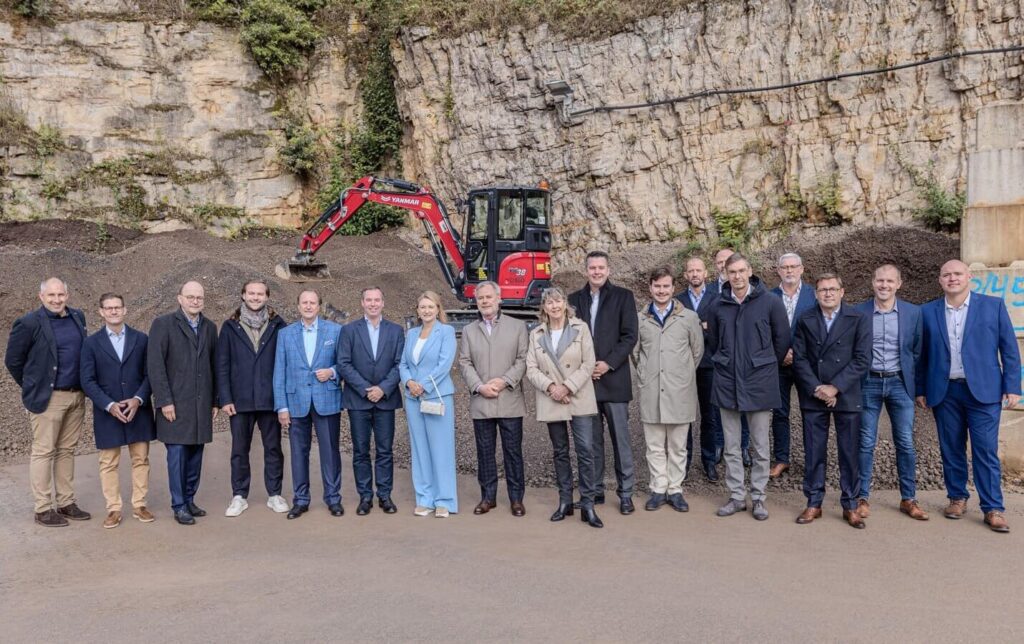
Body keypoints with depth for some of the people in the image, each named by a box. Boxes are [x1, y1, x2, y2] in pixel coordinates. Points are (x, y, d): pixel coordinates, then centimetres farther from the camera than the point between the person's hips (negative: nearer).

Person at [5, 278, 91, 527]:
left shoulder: (77, 317, 7)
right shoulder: (29, 323, -10)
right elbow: (12, 360, -2)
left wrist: (83, 387, 14)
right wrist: (32, 387, 4)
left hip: (77, 396, 6)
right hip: (47, 398, -6)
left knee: (67, 450, 12)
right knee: (44, 452, 2)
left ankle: (66, 503, 20)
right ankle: (43, 509, 10)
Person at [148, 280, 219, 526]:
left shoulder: (210, 327, 11)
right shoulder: (163, 324, -3)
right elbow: (155, 365, -8)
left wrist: (215, 400, 9)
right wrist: (164, 401, -12)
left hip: (201, 404, 4)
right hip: (175, 403, -4)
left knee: (195, 454, 8)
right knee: (177, 454, -1)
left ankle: (189, 499, 19)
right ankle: (179, 506, 9)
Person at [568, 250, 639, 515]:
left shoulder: (623, 296, 3)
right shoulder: (575, 299, 11)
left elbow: (629, 336, -3)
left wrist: (608, 364, -12)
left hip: (614, 380, -2)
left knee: (620, 438, 1)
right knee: (592, 440, 8)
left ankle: (626, 493, 11)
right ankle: (595, 491, 18)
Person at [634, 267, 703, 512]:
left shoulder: (689, 317, 1)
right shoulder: (640, 319, 3)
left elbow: (698, 351, 8)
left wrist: (683, 376, 10)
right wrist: (644, 376, 10)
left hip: (680, 392, -1)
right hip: (651, 393, 1)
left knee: (678, 446, 8)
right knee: (655, 446, 8)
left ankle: (675, 490, 18)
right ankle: (658, 489, 18)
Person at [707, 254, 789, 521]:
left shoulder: (770, 302, -6)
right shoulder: (719, 305, 2)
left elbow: (782, 339, 2)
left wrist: (765, 366, 9)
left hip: (759, 385, -2)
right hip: (727, 384, 3)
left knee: (760, 448, 6)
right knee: (731, 447, 10)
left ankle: (758, 497, 19)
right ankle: (736, 496, 21)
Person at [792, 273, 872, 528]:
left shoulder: (859, 319, 0)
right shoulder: (805, 320, 6)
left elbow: (862, 360, -6)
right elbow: (799, 358, 1)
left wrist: (835, 387, -13)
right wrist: (816, 389, -10)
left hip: (847, 396, -1)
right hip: (813, 396, 1)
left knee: (849, 452, 5)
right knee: (813, 452, 5)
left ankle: (850, 505, 17)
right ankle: (813, 503, 16)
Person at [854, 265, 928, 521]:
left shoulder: (913, 312, 1)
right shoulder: (859, 313, -2)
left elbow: (917, 351, 6)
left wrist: (916, 386, 4)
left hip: (900, 383, 1)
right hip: (868, 384, -1)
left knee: (906, 443, 5)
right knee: (866, 443, 3)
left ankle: (908, 499, 17)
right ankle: (862, 497, 13)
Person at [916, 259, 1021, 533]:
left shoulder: (993, 305, 2)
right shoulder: (928, 312, 6)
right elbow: (922, 354, 9)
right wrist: (920, 389, 6)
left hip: (983, 389, -2)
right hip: (944, 392, 2)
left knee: (986, 451, -2)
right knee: (951, 449, 8)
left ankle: (993, 508, 5)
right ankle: (957, 498, 22)